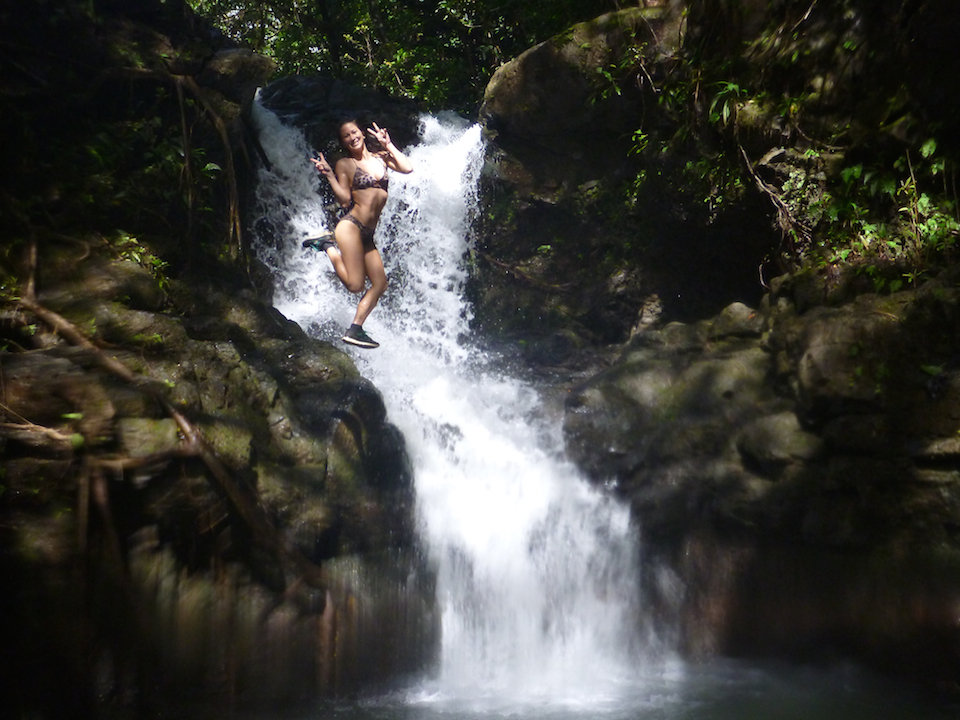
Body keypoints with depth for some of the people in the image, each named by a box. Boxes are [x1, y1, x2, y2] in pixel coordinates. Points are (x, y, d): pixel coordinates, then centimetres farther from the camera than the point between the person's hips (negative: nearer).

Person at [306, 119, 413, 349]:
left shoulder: (380, 157, 15)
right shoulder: (344, 164, 3)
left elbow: (408, 168, -1)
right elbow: (345, 201, -5)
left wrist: (388, 144, 4)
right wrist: (329, 175, -13)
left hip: (368, 235, 6)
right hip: (351, 226, -6)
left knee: (380, 284, 0)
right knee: (355, 284, -14)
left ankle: (355, 329, 6)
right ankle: (328, 246, 7)